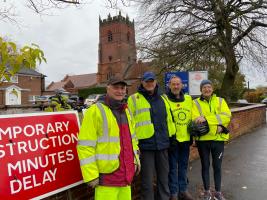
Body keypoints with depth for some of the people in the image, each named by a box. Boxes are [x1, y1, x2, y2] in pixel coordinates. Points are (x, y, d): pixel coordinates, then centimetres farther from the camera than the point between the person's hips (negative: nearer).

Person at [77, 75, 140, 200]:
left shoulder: (126, 111, 12)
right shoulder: (95, 111, -12)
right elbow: (85, 146, -15)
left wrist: (136, 160, 17)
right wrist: (91, 175, -15)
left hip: (126, 173, 7)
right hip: (107, 175, -7)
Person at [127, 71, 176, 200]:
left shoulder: (162, 99, 13)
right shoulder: (134, 99, -3)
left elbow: (168, 119, 18)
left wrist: (172, 136, 15)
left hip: (162, 143, 5)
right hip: (145, 144, -5)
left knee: (163, 176, 18)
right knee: (147, 179, 6)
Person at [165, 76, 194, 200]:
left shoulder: (189, 99, 8)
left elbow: (191, 117, 16)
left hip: (185, 138, 5)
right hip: (172, 139, -5)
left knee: (183, 165, 16)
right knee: (172, 166, 5)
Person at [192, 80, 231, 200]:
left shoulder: (220, 101, 3)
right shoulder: (196, 103, -2)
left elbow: (226, 116, -13)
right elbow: (196, 120, -16)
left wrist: (206, 119, -25)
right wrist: (216, 124, -24)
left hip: (218, 139, 1)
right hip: (203, 139, -1)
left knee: (217, 166, 12)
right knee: (205, 165, 11)